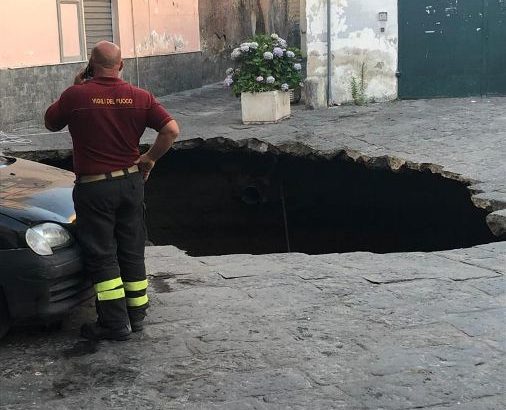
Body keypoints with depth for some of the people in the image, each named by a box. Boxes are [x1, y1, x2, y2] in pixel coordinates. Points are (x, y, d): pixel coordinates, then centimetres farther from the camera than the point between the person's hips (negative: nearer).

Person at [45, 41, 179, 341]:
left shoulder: (75, 96, -11)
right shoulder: (140, 97, -3)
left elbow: (50, 123, 6)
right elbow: (172, 129, -8)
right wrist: (149, 159, 3)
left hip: (93, 188, -4)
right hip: (131, 182, 4)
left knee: (101, 256, 5)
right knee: (132, 252, 15)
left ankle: (115, 323, 7)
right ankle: (136, 315, 23)